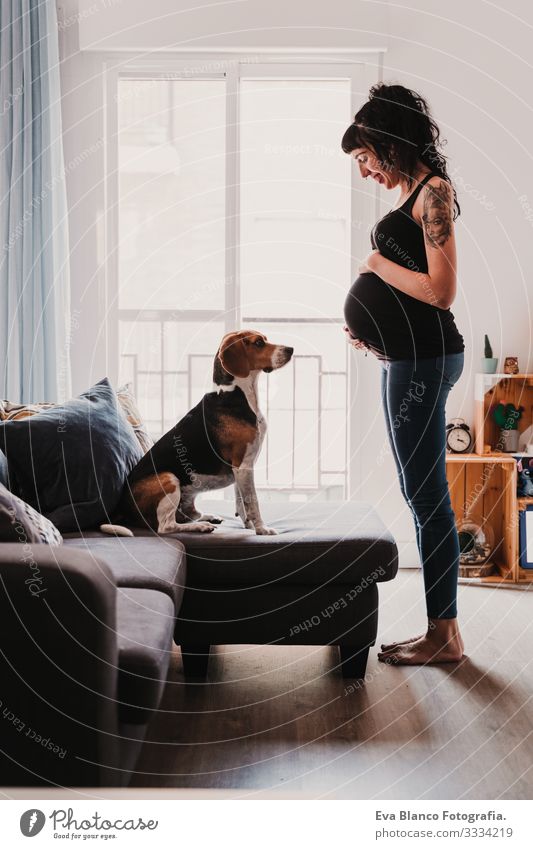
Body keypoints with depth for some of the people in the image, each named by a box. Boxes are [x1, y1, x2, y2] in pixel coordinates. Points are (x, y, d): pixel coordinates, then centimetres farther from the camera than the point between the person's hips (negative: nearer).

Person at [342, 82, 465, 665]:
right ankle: (440, 628, 20)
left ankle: (445, 634, 7)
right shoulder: (413, 192, 18)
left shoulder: (434, 191, -11)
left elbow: (441, 290, -20)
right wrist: (368, 325, 10)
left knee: (427, 495, -4)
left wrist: (378, 265, -7)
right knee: (419, 493, 11)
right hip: (407, 356, 10)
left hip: (424, 357, -10)